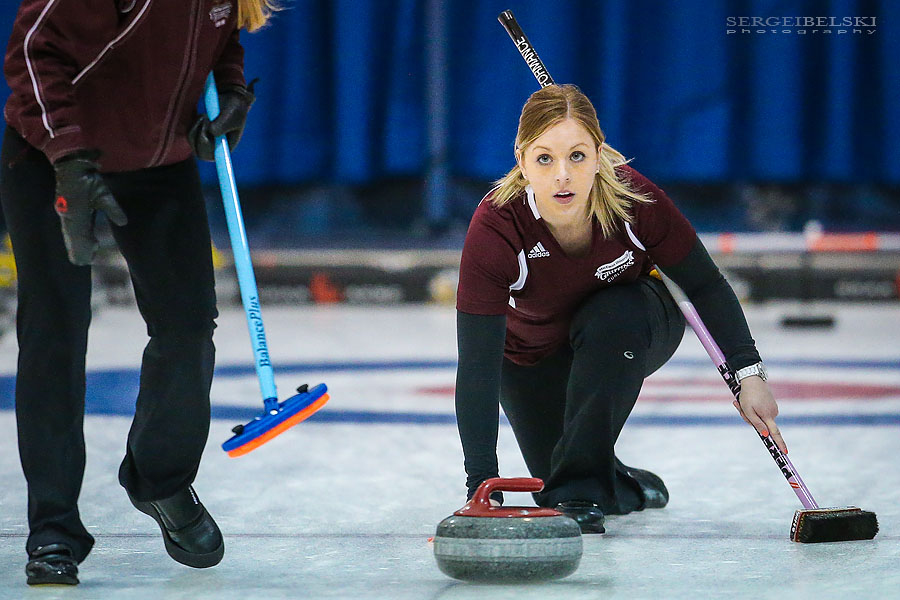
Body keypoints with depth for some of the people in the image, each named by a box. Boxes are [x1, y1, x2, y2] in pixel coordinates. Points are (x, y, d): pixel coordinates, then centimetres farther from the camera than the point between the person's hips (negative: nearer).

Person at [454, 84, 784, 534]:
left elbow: (705, 285, -15)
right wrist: (482, 484, -46)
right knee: (556, 480, -7)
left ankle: (581, 492, -22)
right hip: (535, 355, 0)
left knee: (610, 320, -35)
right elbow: (477, 367, -38)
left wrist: (749, 373, -27)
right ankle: (626, 486, 30)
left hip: (633, 325, 0)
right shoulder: (495, 227, -36)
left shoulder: (635, 199, -33)